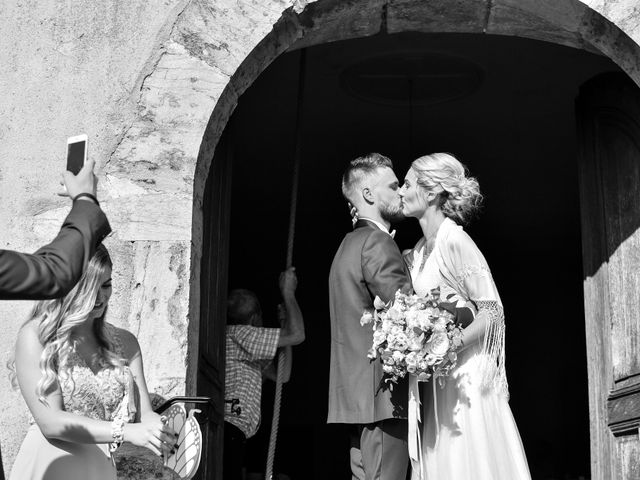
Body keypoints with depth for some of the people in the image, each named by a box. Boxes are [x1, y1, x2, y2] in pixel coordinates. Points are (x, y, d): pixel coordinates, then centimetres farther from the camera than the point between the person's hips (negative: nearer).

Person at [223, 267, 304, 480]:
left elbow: (281, 375, 30)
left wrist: (284, 324, 26)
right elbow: (297, 335, -7)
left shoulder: (244, 346, 28)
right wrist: (288, 292, 7)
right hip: (227, 432, -10)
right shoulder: (237, 333, 0)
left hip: (232, 435, 10)